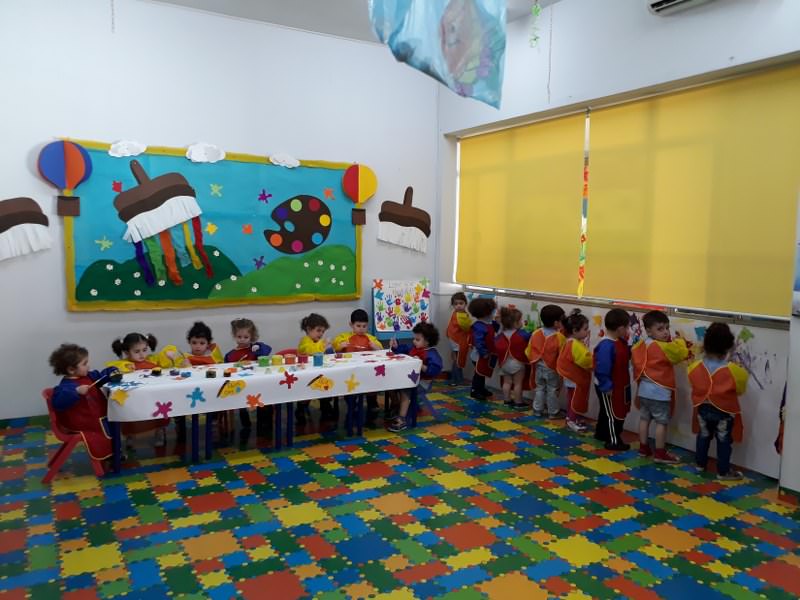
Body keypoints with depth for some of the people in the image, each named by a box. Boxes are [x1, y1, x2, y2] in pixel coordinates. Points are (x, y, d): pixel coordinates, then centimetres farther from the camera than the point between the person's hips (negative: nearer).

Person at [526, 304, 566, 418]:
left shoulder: (536, 333, -6)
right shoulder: (559, 337, -19)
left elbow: (529, 351, 1)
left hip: (539, 368, 4)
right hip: (552, 369, -4)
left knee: (540, 389, 18)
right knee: (552, 391, 10)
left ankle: (537, 410, 23)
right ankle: (553, 412, 20)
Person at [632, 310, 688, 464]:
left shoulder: (642, 344, 4)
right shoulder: (664, 347, -19)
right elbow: (682, 353, -16)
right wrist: (679, 340, 1)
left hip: (644, 389, 8)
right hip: (659, 391, -8)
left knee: (644, 419, 15)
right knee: (661, 422, 1)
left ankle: (643, 448, 24)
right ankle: (660, 453, 5)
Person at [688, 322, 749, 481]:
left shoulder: (695, 367, -13)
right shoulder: (733, 370, -22)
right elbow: (740, 389, -7)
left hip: (703, 409, 3)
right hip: (724, 412, -3)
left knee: (703, 437, 21)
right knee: (724, 441, 11)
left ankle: (700, 464, 34)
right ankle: (723, 472, 20)